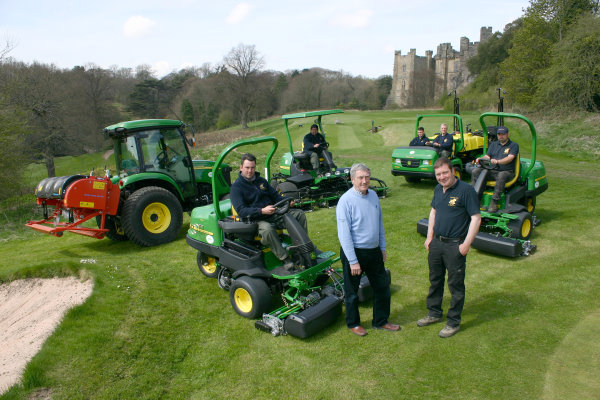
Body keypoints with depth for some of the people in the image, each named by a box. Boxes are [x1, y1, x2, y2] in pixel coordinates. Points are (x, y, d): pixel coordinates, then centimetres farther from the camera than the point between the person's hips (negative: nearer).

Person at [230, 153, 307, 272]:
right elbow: (241, 210, -15)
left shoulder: (261, 181, 17)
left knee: (299, 214, -7)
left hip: (274, 214, 7)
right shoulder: (236, 187, -4)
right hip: (256, 220, -7)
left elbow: (275, 195, 23)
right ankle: (286, 260, -35)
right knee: (267, 229, -41)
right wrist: (262, 211, -29)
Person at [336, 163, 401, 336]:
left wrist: (382, 247, 15)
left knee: (382, 287, 16)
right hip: (354, 252, -6)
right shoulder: (346, 201, -18)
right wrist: (353, 261, -20)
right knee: (352, 291, 10)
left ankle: (381, 321, 36)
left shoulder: (374, 195, 4)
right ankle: (353, 323, 32)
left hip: (374, 251, 7)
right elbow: (344, 234, -19)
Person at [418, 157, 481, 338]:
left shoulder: (466, 190, -16)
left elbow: (476, 218, -16)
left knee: (456, 284, 5)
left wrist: (466, 244, -19)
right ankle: (434, 313, 36)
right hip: (436, 242, 7)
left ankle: (453, 322, 19)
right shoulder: (438, 189, 7)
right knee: (435, 280, 19)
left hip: (455, 245, -7)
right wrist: (430, 236, 14)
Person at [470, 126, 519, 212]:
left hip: (506, 171, -4)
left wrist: (497, 161, -32)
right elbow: (487, 156, 12)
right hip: (491, 171, 5)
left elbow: (510, 158, -12)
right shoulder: (493, 144, 22)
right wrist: (481, 159, -14)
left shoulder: (514, 145, 6)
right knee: (475, 171, -20)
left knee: (501, 176, -40)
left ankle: (494, 203, -41)